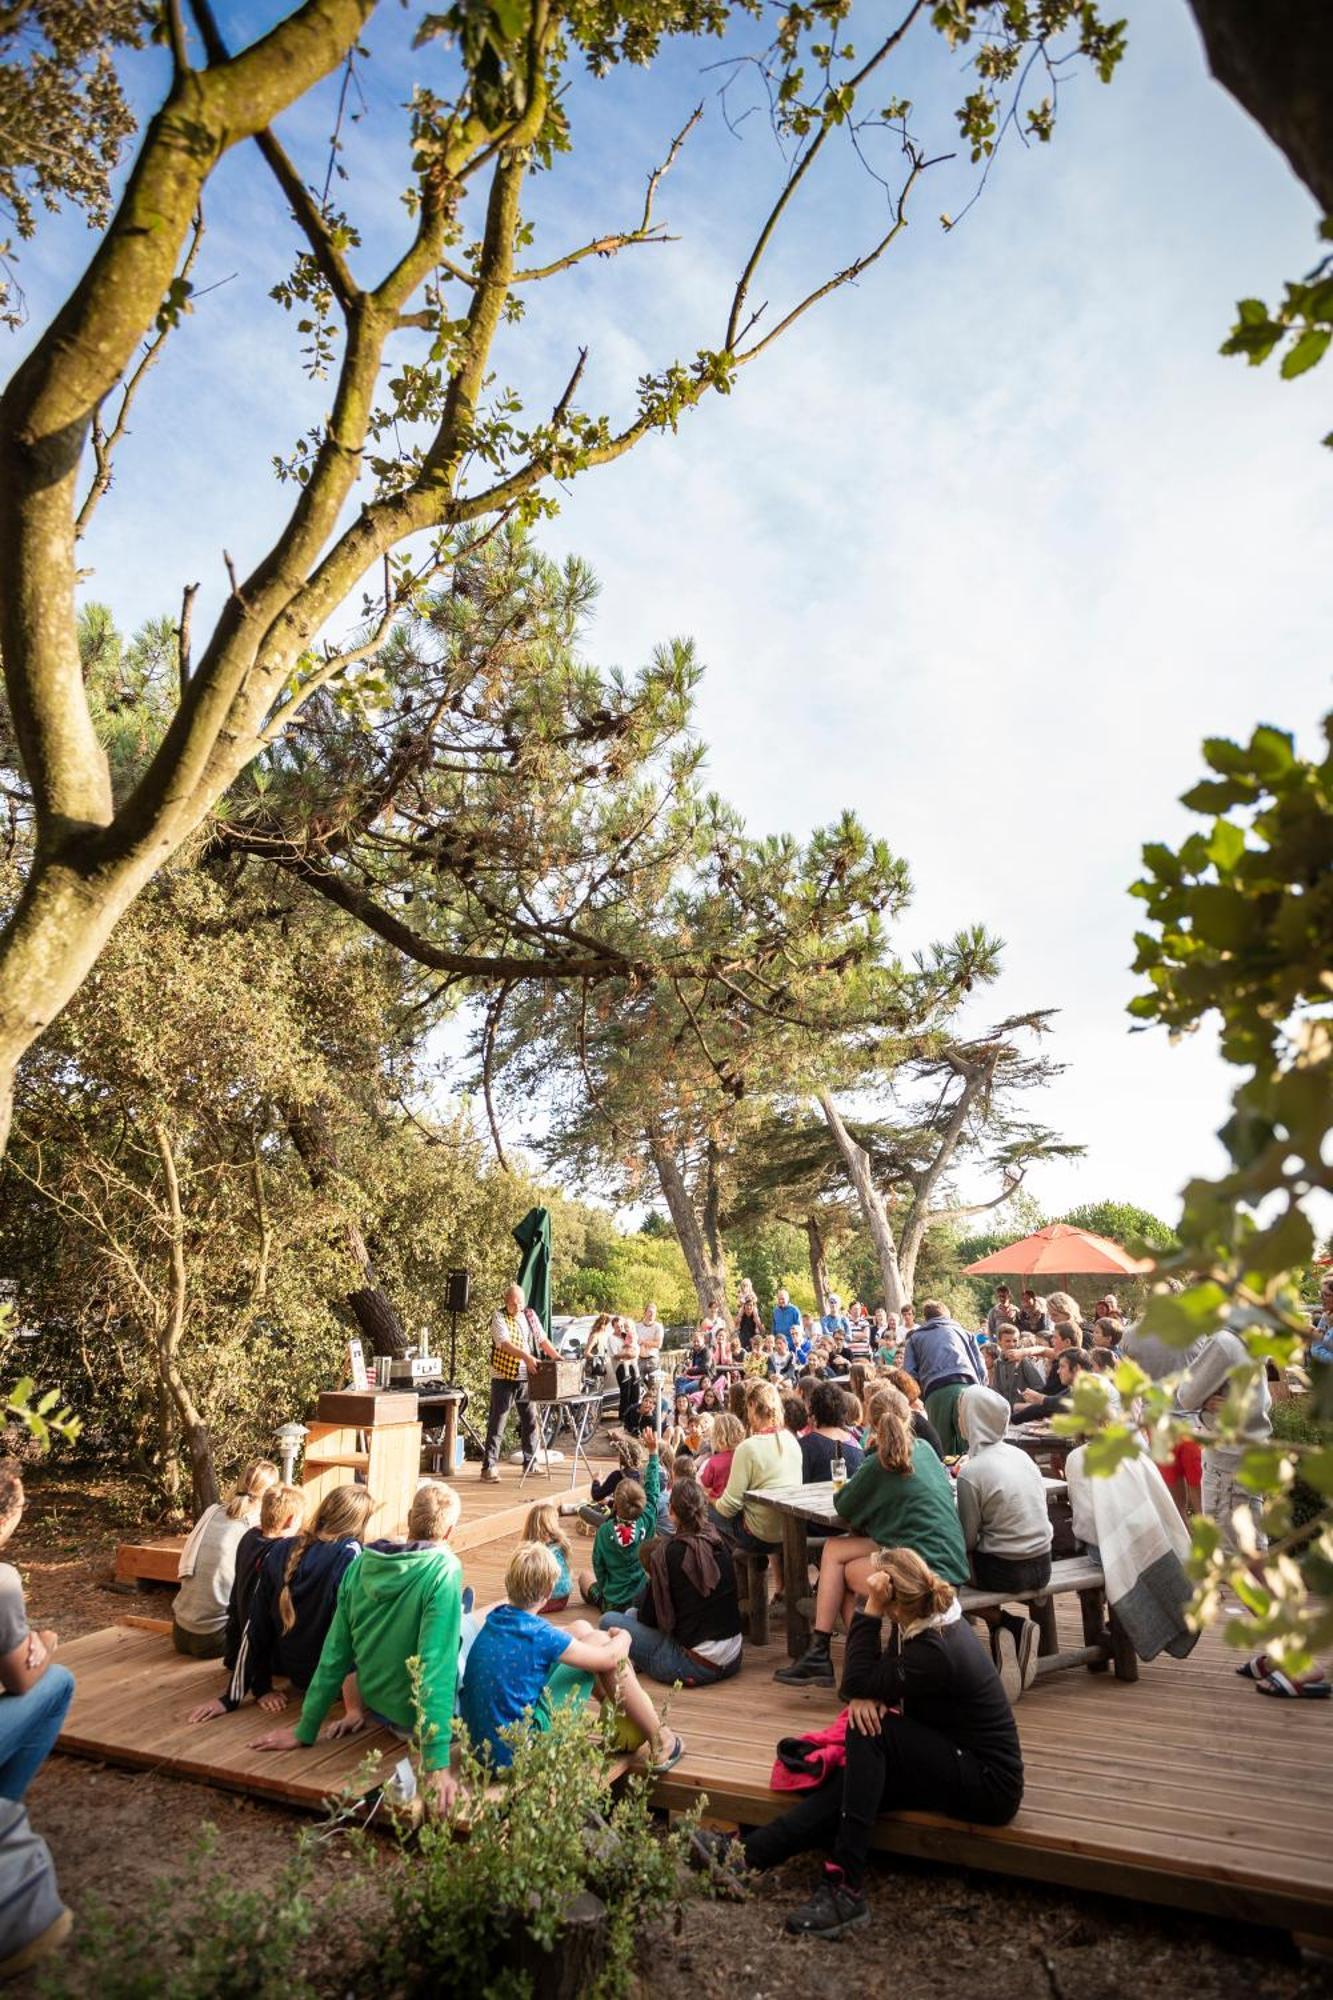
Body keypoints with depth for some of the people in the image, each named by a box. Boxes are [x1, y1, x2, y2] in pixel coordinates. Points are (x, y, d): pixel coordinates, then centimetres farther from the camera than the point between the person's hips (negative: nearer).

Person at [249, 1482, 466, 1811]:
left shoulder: (360, 1566, -9)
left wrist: (304, 1731, 7)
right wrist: (436, 1765, -27)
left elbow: (334, 1655, -3)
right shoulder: (443, 1571, -25)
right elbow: (436, 1667, -29)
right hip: (424, 1715, -5)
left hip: (377, 1703, 5)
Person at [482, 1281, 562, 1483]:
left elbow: (542, 1339, 11)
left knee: (530, 1421, 11)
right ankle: (489, 1466, 2)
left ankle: (530, 1462, 22)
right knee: (497, 1422, -3)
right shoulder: (499, 1319, -10)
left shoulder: (530, 1315, 8)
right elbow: (506, 1344, -24)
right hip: (504, 1378, -6)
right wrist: (527, 1357, -36)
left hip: (527, 1377, 6)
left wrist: (557, 1357, -2)